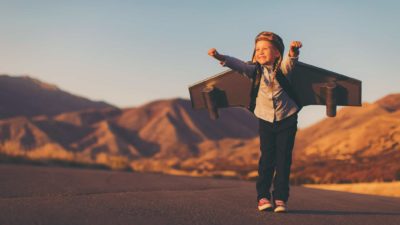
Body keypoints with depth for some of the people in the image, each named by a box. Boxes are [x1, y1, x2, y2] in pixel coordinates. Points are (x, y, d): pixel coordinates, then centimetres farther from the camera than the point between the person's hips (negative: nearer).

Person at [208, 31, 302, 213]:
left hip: (287, 119, -1)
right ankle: (263, 197, 6)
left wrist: (293, 50, -51)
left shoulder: (283, 68, -7)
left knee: (283, 159, -1)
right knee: (267, 158, -1)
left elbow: (291, 60, -28)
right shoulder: (255, 70, -4)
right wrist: (220, 57, -35)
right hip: (265, 120, 1)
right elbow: (237, 64, -18)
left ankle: (280, 198, 4)